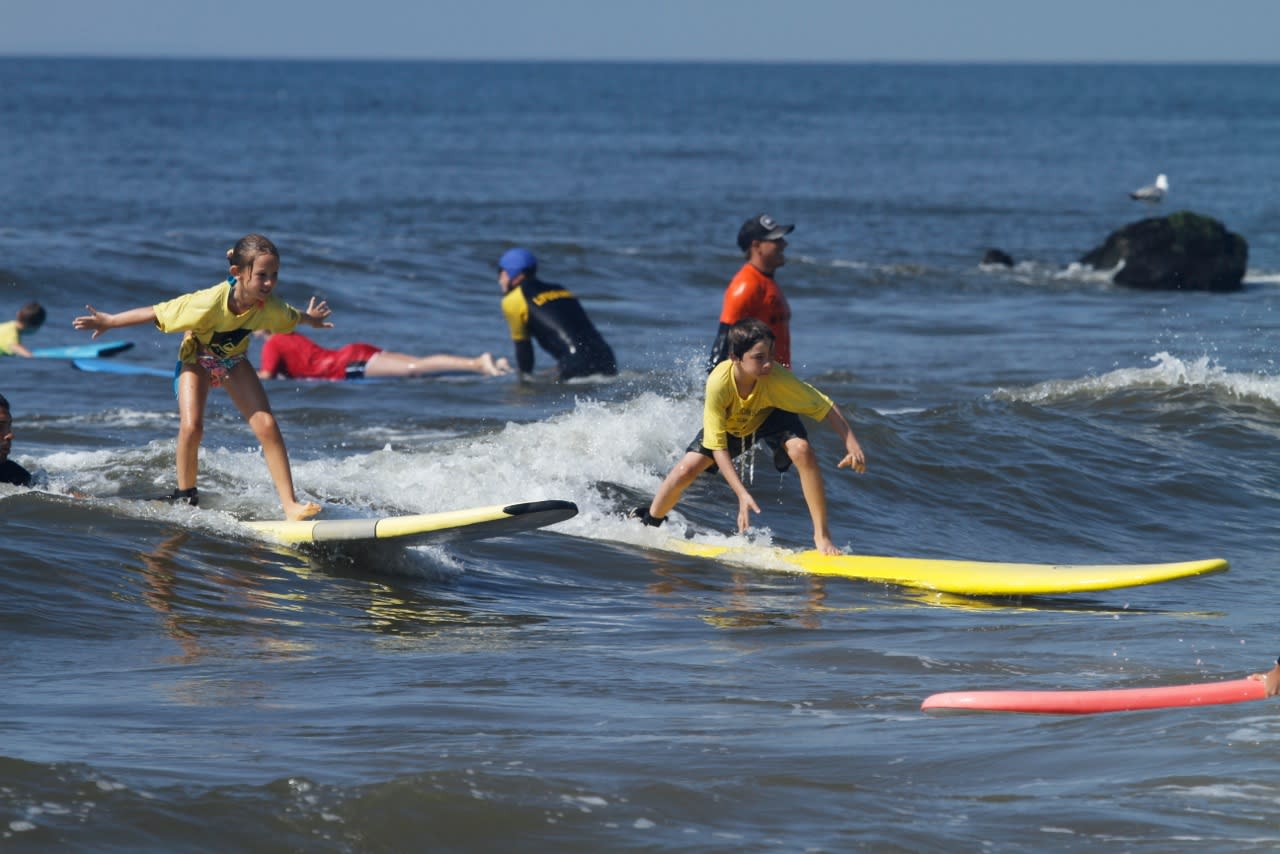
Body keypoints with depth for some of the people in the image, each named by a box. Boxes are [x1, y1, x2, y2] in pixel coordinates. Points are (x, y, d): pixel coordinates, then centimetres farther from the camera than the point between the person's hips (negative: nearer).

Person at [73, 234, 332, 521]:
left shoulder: (270, 306, -27)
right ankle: (185, 497, 1)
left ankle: (290, 505, -8)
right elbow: (158, 312, -27)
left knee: (267, 426, -12)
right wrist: (109, 322, -16)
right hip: (197, 359, -3)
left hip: (233, 361, 3)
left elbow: (291, 317, 0)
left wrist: (310, 319, 23)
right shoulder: (211, 302, -40)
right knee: (191, 426, -23)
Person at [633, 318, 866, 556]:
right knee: (685, 471, -10)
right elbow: (718, 447, -33)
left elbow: (825, 407, -27)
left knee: (801, 449, -30)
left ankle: (822, 536, -19)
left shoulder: (778, 378, -39)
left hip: (770, 417, 0)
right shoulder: (718, 383, -39)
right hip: (729, 424, 1)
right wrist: (742, 494, -39)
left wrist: (852, 445, -39)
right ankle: (649, 523, 22)